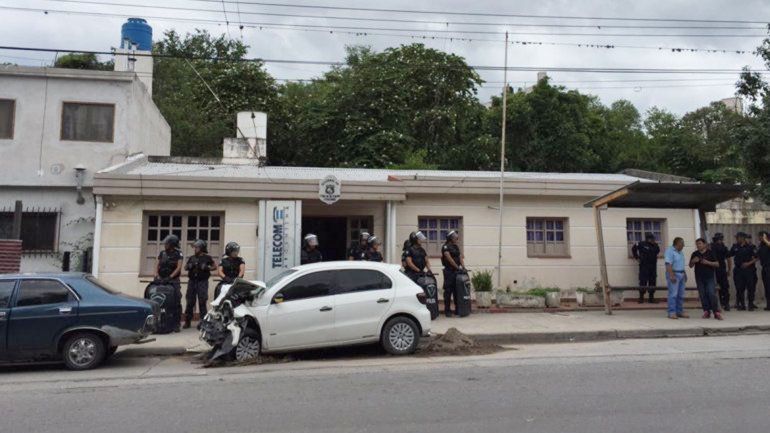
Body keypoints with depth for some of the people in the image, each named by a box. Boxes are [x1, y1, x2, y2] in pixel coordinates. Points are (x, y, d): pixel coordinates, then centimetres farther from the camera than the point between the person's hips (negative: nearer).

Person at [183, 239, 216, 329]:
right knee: (190, 302, 4)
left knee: (202, 302, -3)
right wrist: (189, 266, -3)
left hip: (202, 282, -4)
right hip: (192, 281, 4)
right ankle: (187, 321, 13)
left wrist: (207, 268, -12)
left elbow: (215, 266, 5)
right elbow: (185, 267, 20)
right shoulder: (192, 258, 13)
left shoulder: (207, 258, 2)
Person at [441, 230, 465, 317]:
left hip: (456, 271, 7)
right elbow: (449, 259, -16)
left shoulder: (456, 246, 15)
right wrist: (457, 267, -18)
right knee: (448, 291, -2)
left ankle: (457, 309, 15)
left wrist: (463, 266, -6)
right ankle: (447, 310, 4)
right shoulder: (445, 247, -8)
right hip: (449, 271, -7)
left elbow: (460, 257, 9)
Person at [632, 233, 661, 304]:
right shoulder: (642, 244, -7)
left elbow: (657, 252, 10)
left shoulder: (654, 245, 9)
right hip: (644, 266, -5)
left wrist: (656, 245, 1)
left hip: (653, 266, 5)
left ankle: (651, 297, 15)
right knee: (643, 281, -6)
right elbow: (633, 249, 2)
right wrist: (637, 257, 1)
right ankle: (641, 297, 0)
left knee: (653, 282, 7)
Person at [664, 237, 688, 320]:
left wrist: (684, 274, 18)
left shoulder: (680, 252, 18)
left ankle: (680, 312, 17)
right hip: (674, 274, -9)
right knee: (673, 294, -10)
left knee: (681, 294, 10)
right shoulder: (670, 251, -11)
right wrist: (671, 276, -26)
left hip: (681, 274, 9)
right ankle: (672, 313, -9)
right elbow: (668, 264, -20)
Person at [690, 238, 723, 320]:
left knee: (712, 294, -10)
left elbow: (717, 264, -2)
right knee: (703, 295, 3)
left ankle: (716, 312, -4)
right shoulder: (695, 254, 8)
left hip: (710, 277, -3)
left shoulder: (710, 253, 0)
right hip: (699, 278, 3)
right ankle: (706, 312, 10)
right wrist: (693, 261, -10)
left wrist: (708, 262, -17)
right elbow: (690, 265, 11)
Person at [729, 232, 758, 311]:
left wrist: (749, 263, -13)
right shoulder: (735, 247, 8)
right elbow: (729, 255, 11)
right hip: (738, 270, 3)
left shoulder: (750, 247, -2)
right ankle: (742, 305, 12)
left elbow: (756, 258, -4)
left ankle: (751, 305, 9)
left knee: (750, 287, -1)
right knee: (739, 288, 4)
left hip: (748, 270, -3)